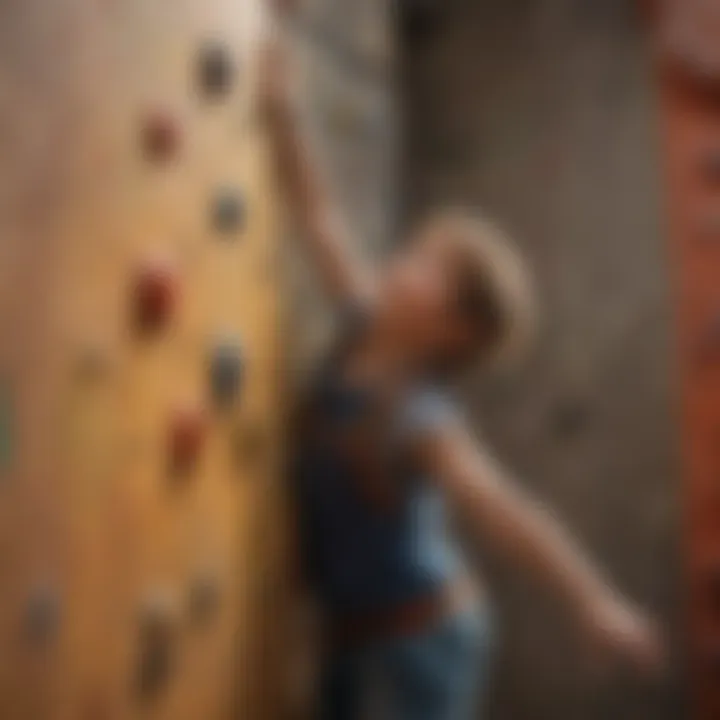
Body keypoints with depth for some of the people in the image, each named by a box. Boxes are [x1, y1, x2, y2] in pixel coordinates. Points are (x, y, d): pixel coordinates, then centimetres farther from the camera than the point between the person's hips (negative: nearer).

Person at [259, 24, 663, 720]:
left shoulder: (419, 416, -28)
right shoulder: (365, 332, -8)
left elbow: (499, 506, -43)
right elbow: (318, 218, -3)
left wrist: (593, 601, -55)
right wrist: (279, 113, -6)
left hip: (422, 637, -8)